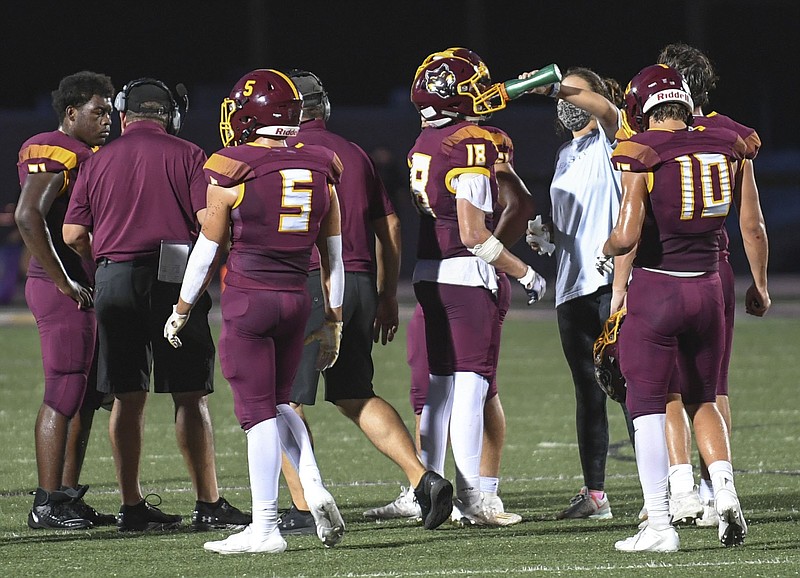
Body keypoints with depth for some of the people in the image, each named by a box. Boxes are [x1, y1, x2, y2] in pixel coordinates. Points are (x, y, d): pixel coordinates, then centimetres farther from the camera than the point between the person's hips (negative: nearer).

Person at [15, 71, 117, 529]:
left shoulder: (91, 156, 18)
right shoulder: (55, 154, -13)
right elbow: (28, 217, -24)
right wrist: (64, 283, -20)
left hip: (90, 292, 10)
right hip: (63, 292, -10)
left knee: (87, 397, 11)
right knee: (64, 395, -8)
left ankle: (69, 496, 16)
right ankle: (47, 504, -5)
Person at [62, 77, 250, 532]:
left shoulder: (99, 162, 10)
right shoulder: (187, 155, 2)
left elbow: (74, 234, 4)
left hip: (113, 278, 3)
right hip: (172, 276, -3)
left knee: (128, 396, 7)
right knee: (190, 395, 0)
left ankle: (132, 506, 9)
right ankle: (209, 503, -2)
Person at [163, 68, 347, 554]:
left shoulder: (233, 174, -9)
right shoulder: (319, 171, 5)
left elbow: (207, 253, -2)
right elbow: (334, 256, 10)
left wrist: (181, 313, 10)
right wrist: (333, 322, 18)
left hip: (248, 297, -5)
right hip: (297, 298, 5)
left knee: (259, 413, -1)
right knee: (278, 403, 20)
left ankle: (266, 527, -2)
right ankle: (316, 491, 0)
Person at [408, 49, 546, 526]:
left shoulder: (425, 143, 8)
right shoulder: (473, 146, -15)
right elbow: (473, 233, -18)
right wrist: (524, 273, -9)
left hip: (429, 272, 8)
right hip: (466, 273, -8)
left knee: (441, 383, 13)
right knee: (471, 382, -5)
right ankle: (469, 495, -7)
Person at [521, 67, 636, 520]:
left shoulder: (608, 141, 1)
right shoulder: (567, 156, 23)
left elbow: (606, 108, -23)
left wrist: (554, 89, -34)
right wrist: (548, 236, 10)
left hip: (614, 279, -8)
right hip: (572, 284, 8)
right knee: (588, 391, 9)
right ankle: (595, 494, 13)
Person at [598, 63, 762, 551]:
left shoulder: (642, 153, -12)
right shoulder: (727, 146, 2)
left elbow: (627, 236, -17)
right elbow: (751, 225, 12)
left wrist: (607, 251, 2)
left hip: (655, 287, -5)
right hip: (708, 287, 5)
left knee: (648, 406, 0)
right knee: (703, 400, 20)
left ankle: (659, 525, -4)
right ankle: (725, 491, 1)